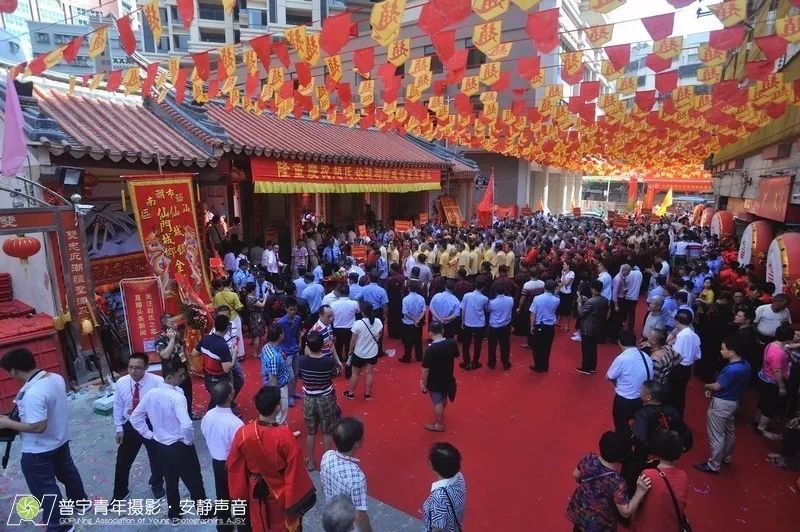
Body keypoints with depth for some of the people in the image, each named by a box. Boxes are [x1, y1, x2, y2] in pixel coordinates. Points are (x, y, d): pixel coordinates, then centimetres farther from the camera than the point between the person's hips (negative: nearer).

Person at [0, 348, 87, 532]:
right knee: (67, 471, 29)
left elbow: (38, 427, -31)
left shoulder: (33, 393, -34)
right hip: (60, 439, 8)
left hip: (38, 450, -8)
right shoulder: (57, 378, -7)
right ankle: (80, 500, 50)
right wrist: (24, 407, 11)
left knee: (44, 489, 12)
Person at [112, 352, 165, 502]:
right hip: (130, 426, 3)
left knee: (156, 458, 17)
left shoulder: (157, 382, -23)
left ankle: (157, 485, 46)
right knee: (123, 460, 15)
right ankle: (120, 492, 41)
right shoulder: (121, 383, -11)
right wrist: (119, 428, 3)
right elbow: (118, 406, 1)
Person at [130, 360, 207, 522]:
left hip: (160, 445, 6)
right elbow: (187, 426, -38)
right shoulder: (177, 396, -28)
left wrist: (149, 435, 10)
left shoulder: (151, 393, -6)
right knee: (194, 481, 15)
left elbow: (135, 418, 6)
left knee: (170, 481, 26)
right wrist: (189, 441, -18)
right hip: (180, 447, -6)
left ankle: (173, 512, 44)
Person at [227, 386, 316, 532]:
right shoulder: (285, 436, -32)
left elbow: (234, 468, -8)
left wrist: (238, 496, 9)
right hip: (281, 494, -3)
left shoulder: (243, 433, -23)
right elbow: (295, 472, -20)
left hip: (256, 493, 3)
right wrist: (300, 496, -3)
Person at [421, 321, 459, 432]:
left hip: (435, 381, -6)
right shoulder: (452, 343, -15)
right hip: (448, 378, 6)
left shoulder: (430, 349, -30)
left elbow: (425, 369, -23)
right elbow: (456, 356, 5)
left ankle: (439, 424, 32)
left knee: (437, 403, 14)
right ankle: (440, 414, 55)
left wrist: (423, 383, -10)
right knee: (444, 398, 29)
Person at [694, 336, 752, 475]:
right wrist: (712, 389, 0)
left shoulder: (731, 369, -32)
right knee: (728, 431, 26)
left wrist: (706, 386, 1)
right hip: (733, 402, 10)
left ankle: (713, 465, 15)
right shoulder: (745, 364, -2)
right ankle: (726, 457, 44)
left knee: (716, 436, 3)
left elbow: (717, 386, -20)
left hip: (721, 404, -10)